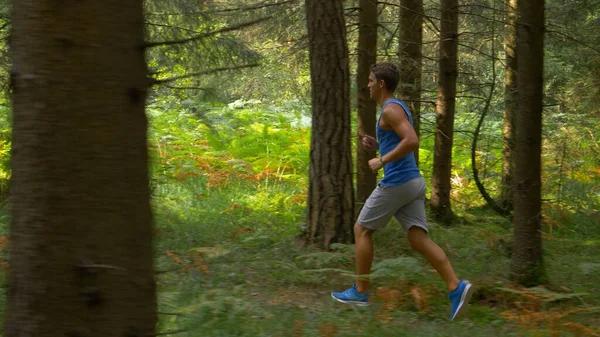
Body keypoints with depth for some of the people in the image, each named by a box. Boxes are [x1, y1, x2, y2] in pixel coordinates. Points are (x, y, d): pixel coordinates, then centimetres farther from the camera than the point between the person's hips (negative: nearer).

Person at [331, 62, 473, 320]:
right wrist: (376, 145, 17)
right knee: (418, 239, 1)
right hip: (413, 182, 9)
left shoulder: (391, 109, -13)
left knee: (362, 230, 6)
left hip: (396, 183, -9)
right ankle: (456, 287, -14)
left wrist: (382, 161, -20)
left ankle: (360, 292, 13)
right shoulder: (397, 108, 19)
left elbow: (412, 141, -26)